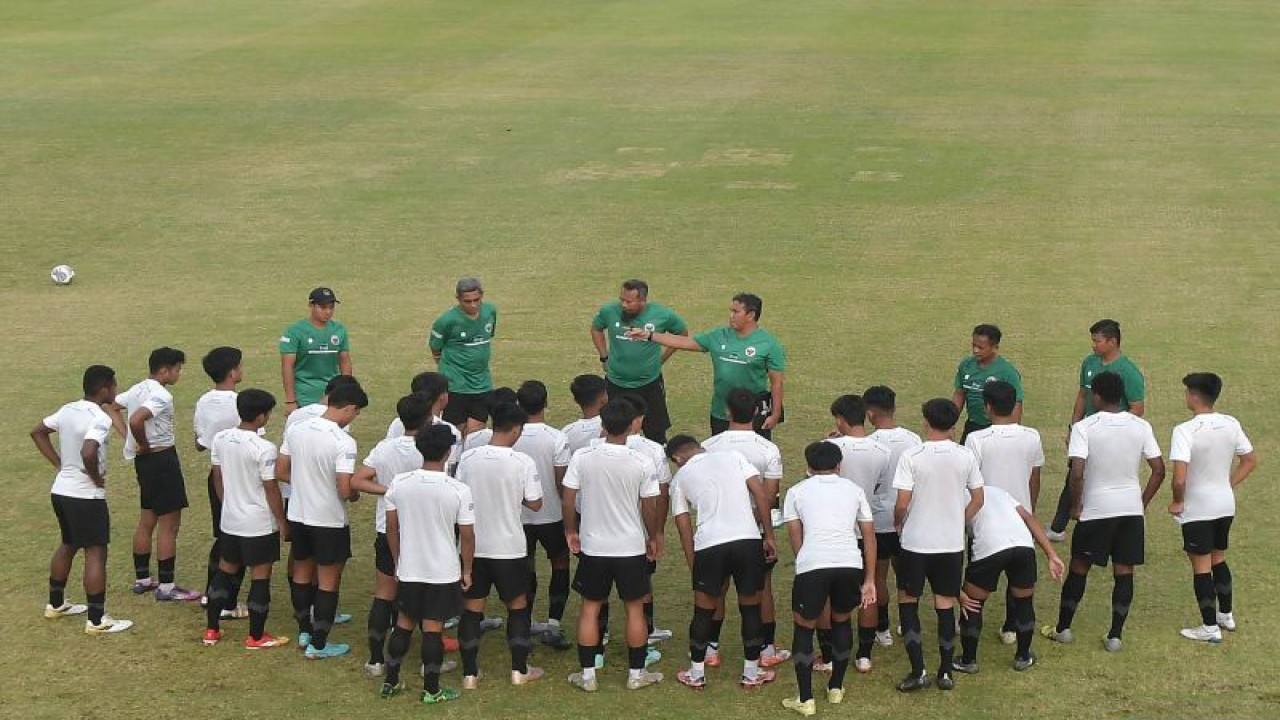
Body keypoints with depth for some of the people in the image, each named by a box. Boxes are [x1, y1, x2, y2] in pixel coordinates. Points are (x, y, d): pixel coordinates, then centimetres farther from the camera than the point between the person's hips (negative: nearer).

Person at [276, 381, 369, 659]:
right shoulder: (343, 442, -22)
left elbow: (281, 472, 4)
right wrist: (354, 494, -2)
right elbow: (344, 490, -24)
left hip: (298, 515, 6)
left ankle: (304, 632, 34)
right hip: (329, 521, -6)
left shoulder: (296, 430, -3)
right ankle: (318, 644, 11)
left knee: (302, 573, 21)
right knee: (328, 581, 7)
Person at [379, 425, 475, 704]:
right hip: (444, 573, -3)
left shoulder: (399, 484, -8)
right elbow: (467, 536, -10)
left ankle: (390, 682, 23)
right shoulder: (458, 491, -16)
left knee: (404, 623, 17)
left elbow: (391, 528, 1)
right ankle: (431, 689, 13)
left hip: (408, 570, 3)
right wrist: (466, 570, 4)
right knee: (433, 629, 5)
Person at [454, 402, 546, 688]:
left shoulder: (468, 458, -7)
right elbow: (535, 504, -7)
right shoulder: (523, 462, -13)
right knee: (518, 606, 15)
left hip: (473, 546, 2)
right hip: (509, 547, -2)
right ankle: (520, 670, 19)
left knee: (471, 608, 10)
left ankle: (470, 673, 11)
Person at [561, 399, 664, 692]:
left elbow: (567, 501, -6)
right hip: (631, 547, -1)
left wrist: (570, 531, 11)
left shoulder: (582, 457, -11)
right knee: (635, 608, 13)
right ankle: (636, 674, 20)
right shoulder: (642, 463, -14)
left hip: (592, 547, 1)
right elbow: (649, 508, -6)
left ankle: (587, 674, 15)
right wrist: (653, 538, 12)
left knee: (590, 608, 12)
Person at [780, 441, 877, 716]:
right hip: (851, 564, 2)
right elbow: (869, 535, 17)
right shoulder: (853, 489, 21)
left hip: (812, 565, -2)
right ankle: (836, 688, 35)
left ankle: (805, 699, 12)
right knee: (841, 621, 27)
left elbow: (795, 536, 11)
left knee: (804, 628, 16)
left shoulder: (797, 491, 17)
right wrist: (869, 581, 18)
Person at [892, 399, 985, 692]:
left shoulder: (912, 457, -15)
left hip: (916, 542, -3)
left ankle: (918, 671, 5)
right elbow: (978, 500, 3)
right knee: (945, 604, 12)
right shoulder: (966, 456, -4)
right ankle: (945, 672, 15)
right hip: (952, 543, 3)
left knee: (907, 600, 12)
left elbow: (902, 504, -15)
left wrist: (899, 523, 5)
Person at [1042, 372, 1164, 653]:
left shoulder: (1084, 427, -13)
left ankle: (1063, 628, 21)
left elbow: (1077, 473, -20)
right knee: (1124, 572, 9)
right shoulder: (1141, 426, 0)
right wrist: (1143, 502, 11)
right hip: (1131, 507, 3)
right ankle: (1115, 635, 9)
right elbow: (1159, 470, 2)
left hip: (1096, 509, -3)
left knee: (1079, 568, 12)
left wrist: (1075, 506, -6)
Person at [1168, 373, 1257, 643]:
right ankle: (1226, 615, 35)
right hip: (1225, 505, 6)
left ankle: (1210, 627, 11)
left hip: (1197, 509, -6)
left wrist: (1177, 502, -11)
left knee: (1201, 566, 5)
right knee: (1219, 560, 23)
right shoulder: (1231, 425, -3)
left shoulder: (1185, 431, -22)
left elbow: (1179, 478, -28)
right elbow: (1250, 462, 8)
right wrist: (1228, 486, 13)